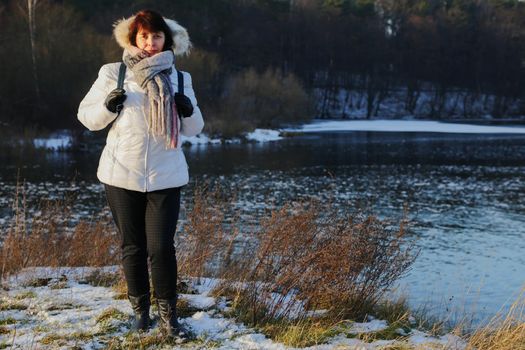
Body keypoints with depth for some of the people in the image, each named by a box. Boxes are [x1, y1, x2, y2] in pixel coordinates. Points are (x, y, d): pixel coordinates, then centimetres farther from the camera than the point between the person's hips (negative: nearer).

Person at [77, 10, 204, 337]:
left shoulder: (180, 79, 5)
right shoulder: (112, 74, 1)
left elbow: (193, 129, 10)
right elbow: (87, 116, 6)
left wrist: (189, 110, -12)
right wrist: (108, 105, -14)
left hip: (165, 176, 0)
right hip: (122, 175, 0)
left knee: (161, 248, -5)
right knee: (133, 246, 9)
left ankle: (168, 314, 7)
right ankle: (140, 309, 24)